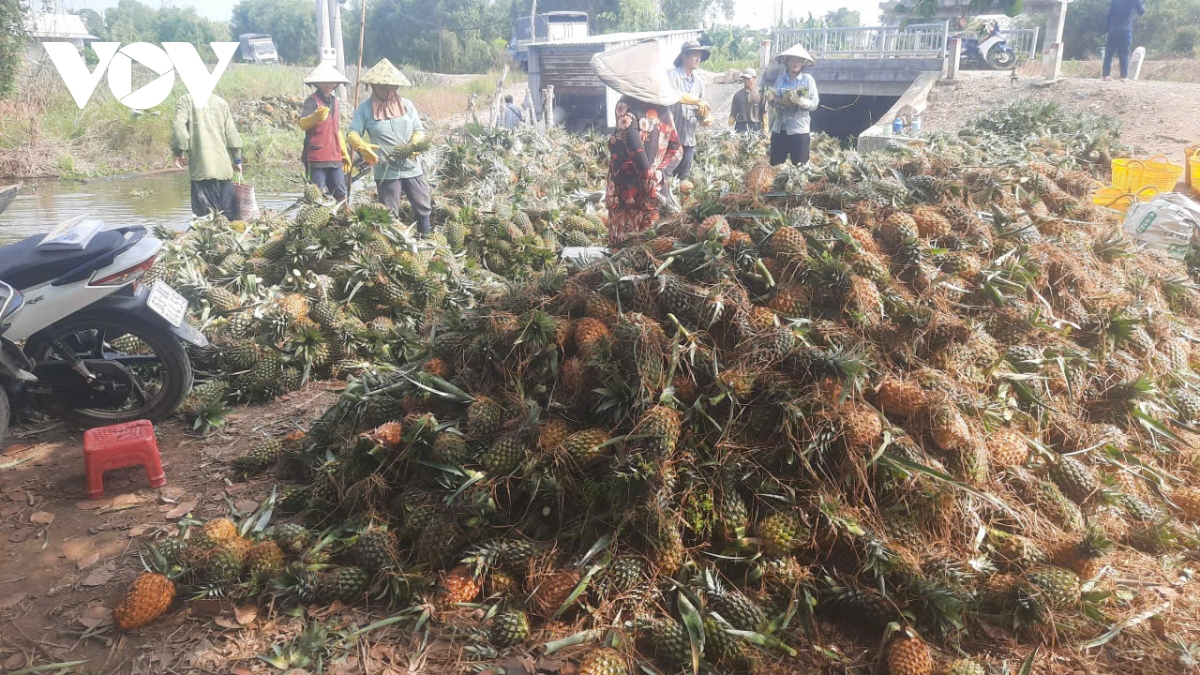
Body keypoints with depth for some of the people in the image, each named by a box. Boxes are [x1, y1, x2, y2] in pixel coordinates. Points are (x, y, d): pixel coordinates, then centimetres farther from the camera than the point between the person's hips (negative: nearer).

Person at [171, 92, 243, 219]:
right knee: (228, 210, 8)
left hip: (201, 167, -3)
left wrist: (179, 152, -2)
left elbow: (179, 127, -10)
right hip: (223, 165, 3)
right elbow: (231, 132, 11)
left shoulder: (184, 100, 4)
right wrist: (237, 159, 16)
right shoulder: (221, 101, 13)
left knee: (205, 208, -4)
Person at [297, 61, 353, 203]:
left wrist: (345, 153, 22)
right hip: (317, 158, -7)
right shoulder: (312, 101, -8)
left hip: (335, 158, 7)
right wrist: (315, 117, -45)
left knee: (341, 194, 9)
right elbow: (301, 125, -25)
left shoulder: (335, 102, 15)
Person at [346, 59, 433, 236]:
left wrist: (414, 145, -17)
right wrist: (361, 146, -31)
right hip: (386, 172, -3)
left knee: (424, 208, 12)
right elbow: (352, 134, -7)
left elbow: (419, 130, 7)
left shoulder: (407, 105, 6)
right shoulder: (364, 108, -2)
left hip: (412, 168, 3)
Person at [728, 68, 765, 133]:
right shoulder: (738, 95, 9)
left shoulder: (760, 95, 2)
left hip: (755, 128, -1)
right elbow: (733, 114, 11)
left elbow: (764, 113, 3)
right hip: (741, 126, 2)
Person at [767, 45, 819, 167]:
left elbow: (814, 104, -7)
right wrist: (773, 100, -8)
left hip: (799, 130, -3)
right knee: (775, 166, 6)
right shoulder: (780, 79, 9)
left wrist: (800, 101, -24)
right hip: (779, 129, 3)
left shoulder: (808, 79, -1)